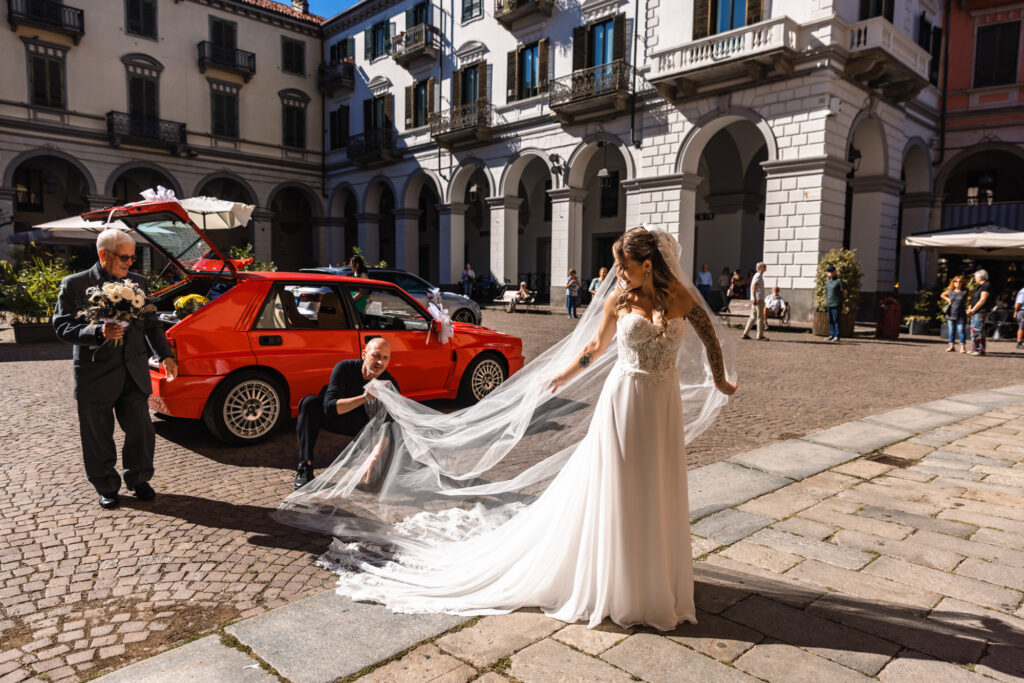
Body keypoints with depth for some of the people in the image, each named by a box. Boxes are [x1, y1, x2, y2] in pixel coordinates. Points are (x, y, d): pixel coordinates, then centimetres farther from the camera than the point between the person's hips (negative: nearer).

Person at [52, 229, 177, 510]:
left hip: (134, 372, 3)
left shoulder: (138, 282, 6)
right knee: (98, 437, 9)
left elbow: (151, 324, 12)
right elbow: (62, 327, -10)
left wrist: (165, 355, 3)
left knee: (141, 431, 9)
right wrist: (99, 332, -26)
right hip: (95, 374, -3)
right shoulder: (74, 285, -5)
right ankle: (106, 487, 27)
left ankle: (138, 480, 29)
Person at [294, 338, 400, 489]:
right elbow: (329, 407, -35)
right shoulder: (345, 368, -26)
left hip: (358, 425, 1)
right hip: (331, 417, -1)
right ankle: (305, 468, -32)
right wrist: (364, 398, -48)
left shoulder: (390, 384, -22)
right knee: (310, 402, -32)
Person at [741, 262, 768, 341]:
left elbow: (752, 287, 24)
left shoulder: (760, 276, 19)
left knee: (753, 317, 10)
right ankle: (759, 336, -3)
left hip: (756, 300, 10)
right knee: (760, 317, -6)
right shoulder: (758, 276, -11)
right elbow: (753, 287, -22)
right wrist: (754, 298, -28)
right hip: (758, 299, -10)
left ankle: (745, 334, 10)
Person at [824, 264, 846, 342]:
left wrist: (841, 300, 5)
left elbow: (844, 292, -2)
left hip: (836, 304, -7)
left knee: (836, 320, -7)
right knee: (830, 320, 9)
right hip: (829, 304, 7)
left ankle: (837, 336, -5)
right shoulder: (827, 281, 13)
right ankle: (831, 335, 16)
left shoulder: (839, 281, -8)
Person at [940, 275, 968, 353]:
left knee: (961, 330, -7)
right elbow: (942, 295, 24)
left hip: (961, 315, -3)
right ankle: (951, 345, 17)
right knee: (951, 330, 8)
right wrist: (947, 299, 6)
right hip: (951, 314, 3)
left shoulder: (965, 292, -3)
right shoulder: (950, 291, 7)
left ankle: (962, 347, -4)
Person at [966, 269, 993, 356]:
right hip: (975, 312, 10)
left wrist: (973, 310, -15)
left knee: (978, 330, -12)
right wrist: (970, 309, 7)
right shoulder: (979, 287, 19)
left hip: (981, 312, -10)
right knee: (973, 330, 11)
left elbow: (982, 300, -17)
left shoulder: (986, 285, -10)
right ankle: (975, 349, 16)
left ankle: (980, 350, -10)